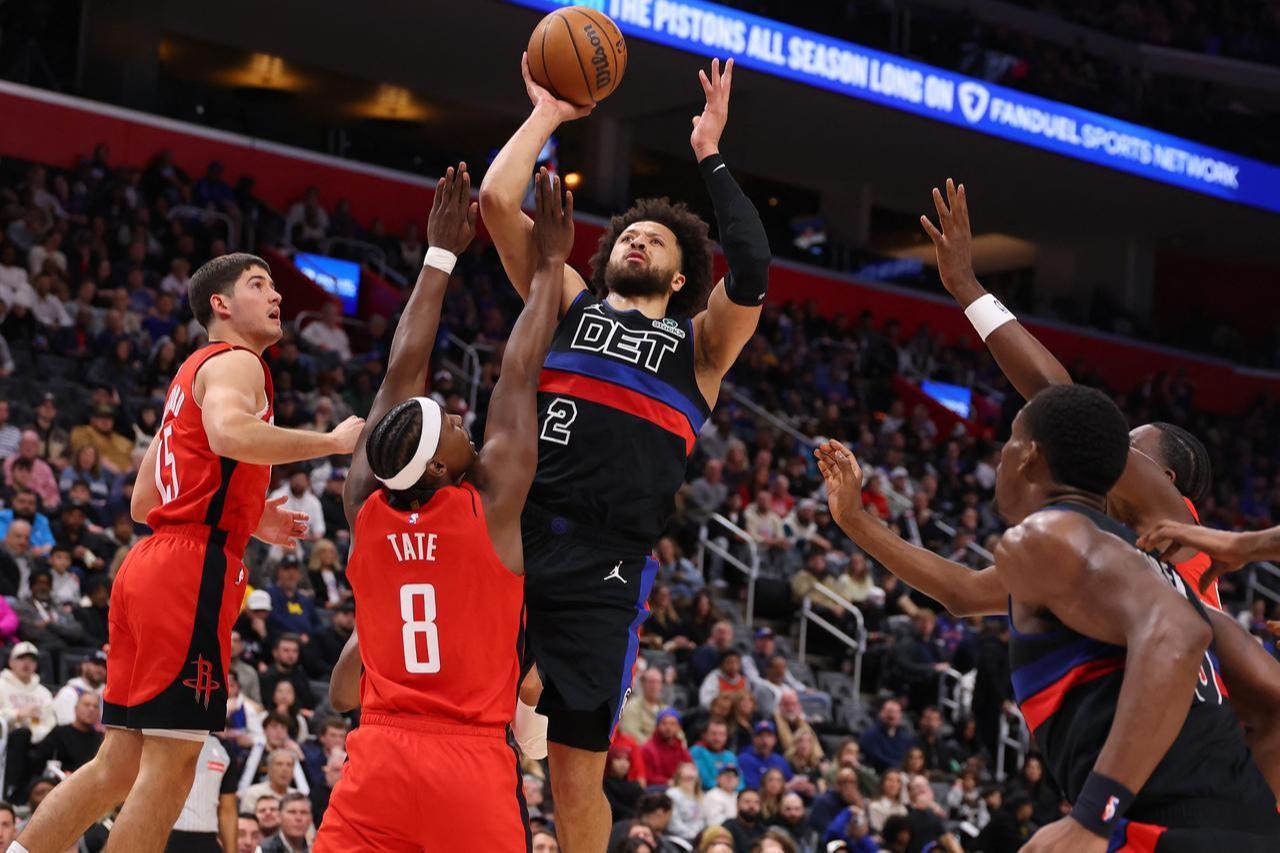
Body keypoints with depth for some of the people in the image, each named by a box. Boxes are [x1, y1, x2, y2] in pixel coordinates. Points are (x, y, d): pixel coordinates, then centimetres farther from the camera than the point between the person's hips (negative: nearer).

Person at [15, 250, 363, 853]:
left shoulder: (193, 373, 27)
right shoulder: (235, 363, -3)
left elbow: (142, 502, 28)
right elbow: (229, 434, -28)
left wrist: (247, 519, 28)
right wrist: (334, 441, -19)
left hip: (153, 559, 10)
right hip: (193, 570, -10)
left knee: (119, 765, 10)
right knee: (170, 764, -9)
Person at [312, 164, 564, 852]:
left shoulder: (365, 504, 3)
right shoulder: (491, 503, -7)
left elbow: (402, 371, 11)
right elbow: (519, 376, 2)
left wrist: (442, 255, 18)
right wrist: (550, 263, 13)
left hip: (379, 753, 3)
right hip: (471, 759, -3)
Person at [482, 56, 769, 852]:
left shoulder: (699, 344, 16)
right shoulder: (568, 303, 20)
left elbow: (752, 269, -2)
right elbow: (497, 200, 10)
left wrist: (711, 157, 4)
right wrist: (547, 114, 16)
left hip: (603, 571, -1)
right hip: (509, 537, 2)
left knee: (578, 777, 1)